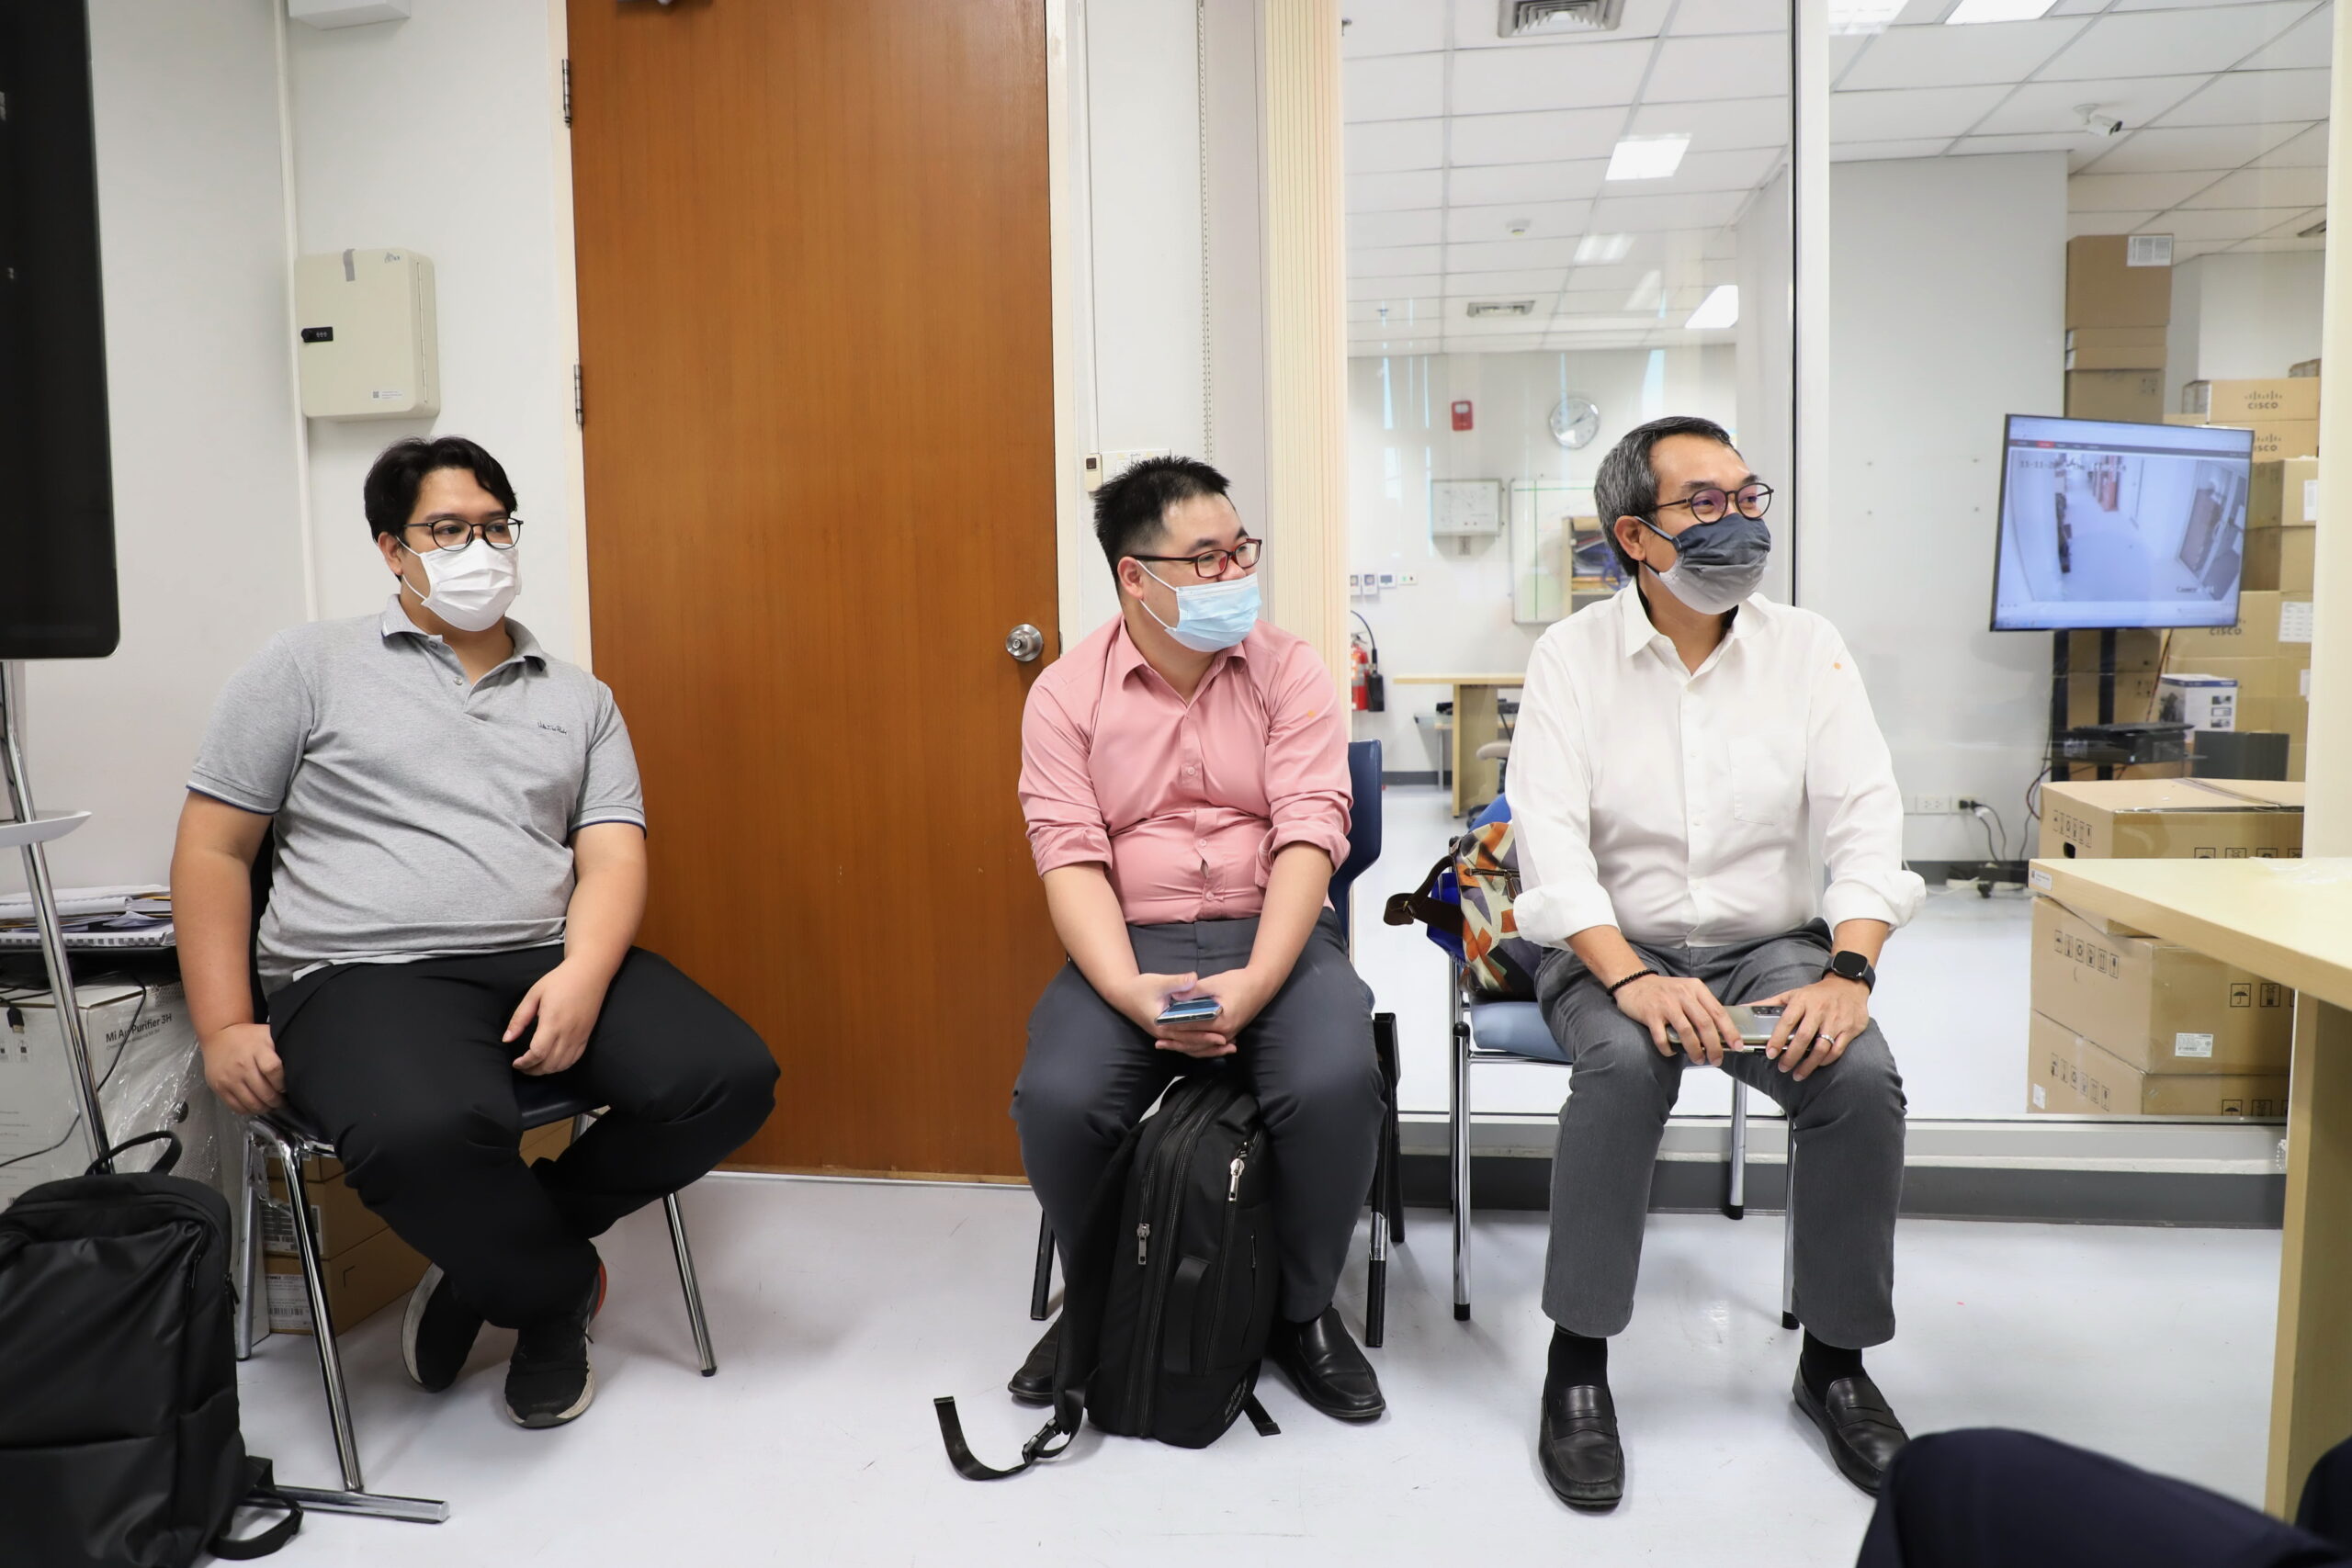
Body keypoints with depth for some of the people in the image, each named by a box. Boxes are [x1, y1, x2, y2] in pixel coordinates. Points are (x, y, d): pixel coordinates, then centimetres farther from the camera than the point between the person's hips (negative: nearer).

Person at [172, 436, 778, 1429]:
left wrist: (582, 976, -16)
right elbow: (214, 847, 8)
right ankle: (560, 1288, -3)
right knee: (429, 1131, -37)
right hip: (367, 974, -3)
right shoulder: (311, 666, 11)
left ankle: (499, 1252, 2)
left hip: (552, 963, 4)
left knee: (729, 1079, -21)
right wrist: (223, 1029, -3)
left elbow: (613, 856, 5)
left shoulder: (578, 698, 17)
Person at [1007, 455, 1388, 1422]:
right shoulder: (1066, 693, 2)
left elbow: (1309, 835, -9)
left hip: (1275, 936, 0)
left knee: (1336, 1084, -28)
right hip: (1128, 945, 0)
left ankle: (1303, 1310, 2)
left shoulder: (1290, 673, 1)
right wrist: (1131, 994, -23)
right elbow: (1070, 858, -7)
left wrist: (1255, 985, -23)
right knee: (1056, 1097, -26)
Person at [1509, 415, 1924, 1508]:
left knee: (1863, 1076, -24)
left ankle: (1837, 1357, 0)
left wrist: (1848, 974, -20)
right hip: (1611, 947, -2)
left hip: (1772, 945, 3)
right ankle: (1578, 1359, -14)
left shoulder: (1807, 648, 3)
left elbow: (1864, 821, -4)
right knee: (1627, 1063, -33)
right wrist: (1633, 978, -28)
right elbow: (1550, 834, -14)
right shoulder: (1575, 655, -4)